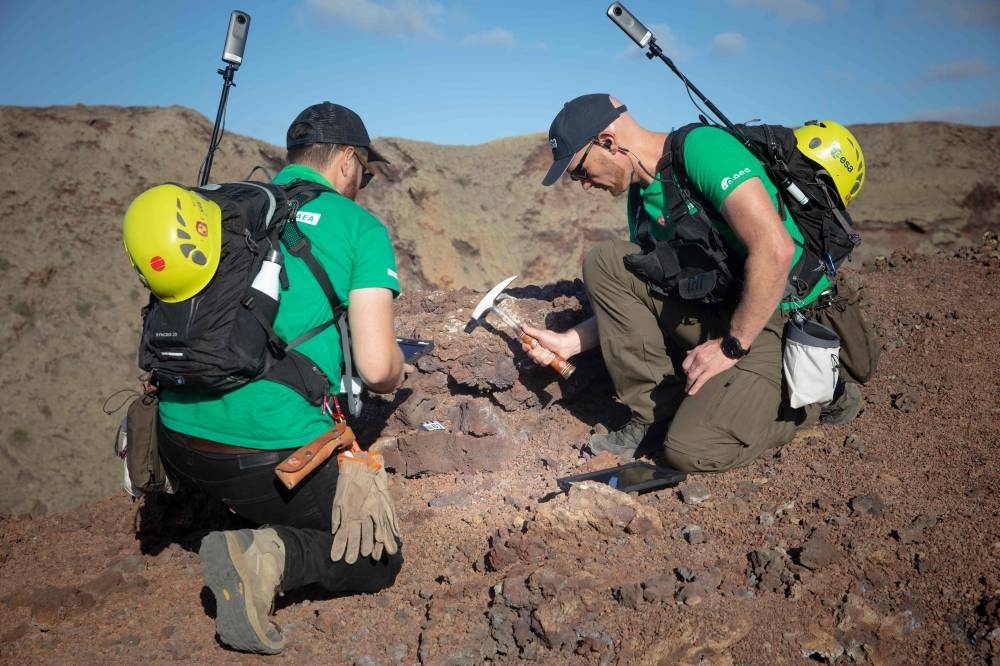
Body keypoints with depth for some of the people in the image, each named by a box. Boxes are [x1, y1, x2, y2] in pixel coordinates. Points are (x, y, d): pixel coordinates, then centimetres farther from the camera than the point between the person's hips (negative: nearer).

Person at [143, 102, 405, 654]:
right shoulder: (359, 227, -3)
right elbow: (376, 367, -11)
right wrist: (396, 373, 14)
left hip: (177, 443, 7)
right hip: (273, 456, -6)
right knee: (379, 560, 15)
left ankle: (255, 527, 9)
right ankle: (272, 556, -11)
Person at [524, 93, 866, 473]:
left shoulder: (701, 147, -17)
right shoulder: (640, 199, 10)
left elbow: (775, 248, -27)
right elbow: (628, 299, 16)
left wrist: (731, 345, -21)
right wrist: (569, 343, 8)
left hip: (771, 323, -8)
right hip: (715, 312, 8)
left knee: (690, 449, -21)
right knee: (603, 263, -4)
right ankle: (657, 412, -1)